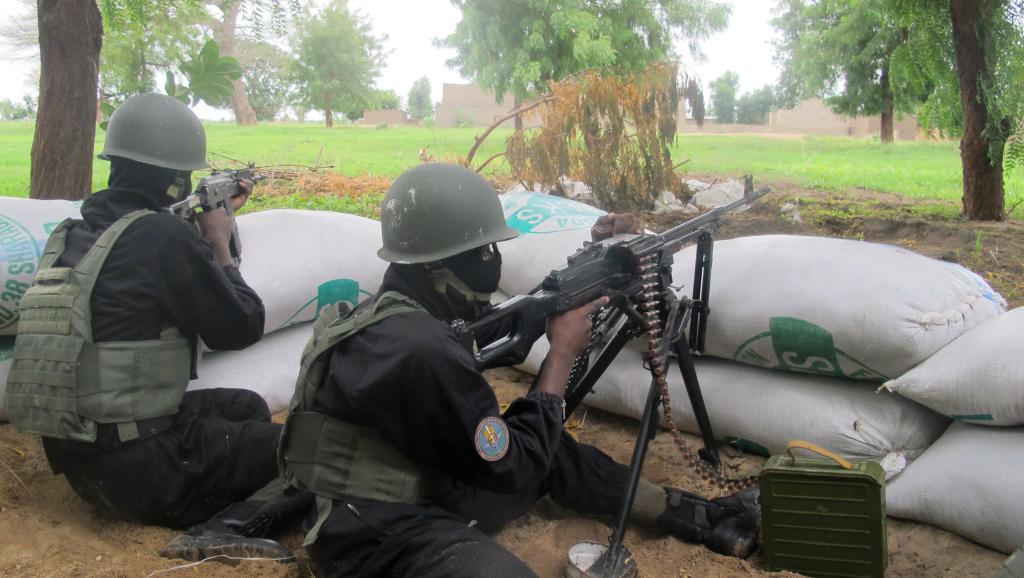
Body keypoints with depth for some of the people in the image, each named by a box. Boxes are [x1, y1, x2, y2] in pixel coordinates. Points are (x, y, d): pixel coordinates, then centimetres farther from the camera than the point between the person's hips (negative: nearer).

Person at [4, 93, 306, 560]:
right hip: (141, 469, -8)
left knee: (247, 407, 25)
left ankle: (219, 511, 8)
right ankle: (229, 525, -13)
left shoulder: (70, 234, 4)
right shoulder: (163, 235, -21)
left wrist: (208, 233, 14)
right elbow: (242, 327, -11)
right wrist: (220, 244, 1)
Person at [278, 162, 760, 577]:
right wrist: (563, 352, -10)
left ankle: (693, 516, 22)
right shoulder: (419, 350, -28)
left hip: (425, 490, 10)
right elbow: (513, 467, -18)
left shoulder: (406, 311, 0)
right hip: (383, 538, -9)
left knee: (553, 452, 13)